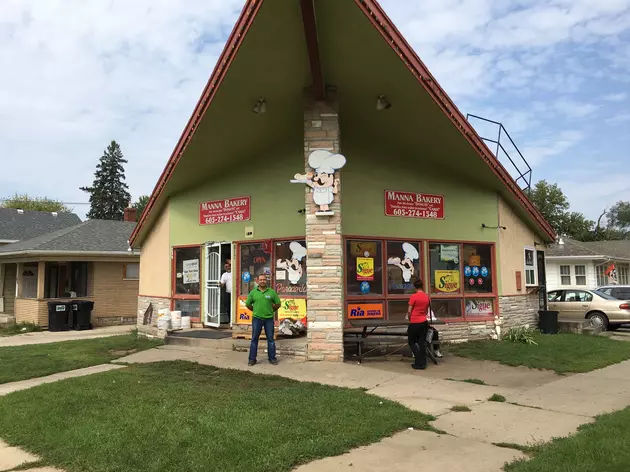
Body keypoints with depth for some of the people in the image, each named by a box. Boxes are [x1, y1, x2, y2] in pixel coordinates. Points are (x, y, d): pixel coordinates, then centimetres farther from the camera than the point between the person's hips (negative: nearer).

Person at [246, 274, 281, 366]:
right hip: (256, 318, 0)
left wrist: (271, 311, 9)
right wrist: (255, 310, 11)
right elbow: (248, 304, 12)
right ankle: (252, 359, 12)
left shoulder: (272, 292, 0)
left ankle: (272, 358, 15)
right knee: (254, 339, 5)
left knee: (270, 339, 6)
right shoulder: (253, 292, 3)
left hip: (269, 318, 0)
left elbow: (278, 304, 8)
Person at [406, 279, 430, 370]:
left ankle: (419, 363, 0)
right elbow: (427, 311, 14)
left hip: (415, 323, -5)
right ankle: (423, 363, 11)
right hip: (424, 322, 5)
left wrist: (409, 318, 8)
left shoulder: (414, 296, -14)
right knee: (421, 343, 11)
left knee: (411, 342, 8)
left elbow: (409, 311, -10)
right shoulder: (427, 297, 4)